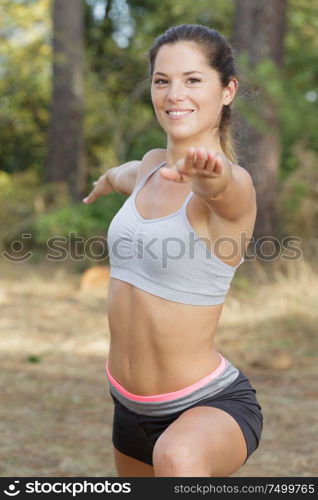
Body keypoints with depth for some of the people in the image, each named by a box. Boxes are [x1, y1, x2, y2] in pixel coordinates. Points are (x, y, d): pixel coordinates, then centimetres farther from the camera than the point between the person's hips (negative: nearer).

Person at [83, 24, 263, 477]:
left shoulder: (233, 187, -18)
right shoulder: (153, 165, 5)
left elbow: (221, 186, -44)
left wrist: (207, 172, -66)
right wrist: (107, 180, 51)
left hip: (212, 405, -9)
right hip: (130, 405, 9)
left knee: (178, 458, -42)